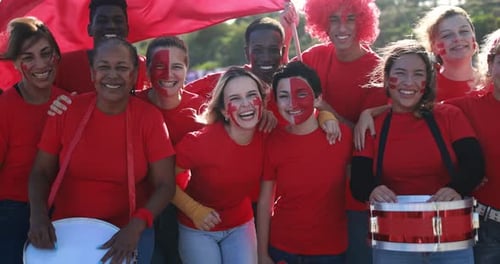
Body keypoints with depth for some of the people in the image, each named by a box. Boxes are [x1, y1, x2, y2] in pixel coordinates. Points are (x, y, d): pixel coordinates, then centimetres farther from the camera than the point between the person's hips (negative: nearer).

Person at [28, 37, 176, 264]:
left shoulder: (150, 118, -11)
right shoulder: (66, 110, -8)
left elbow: (165, 184, -10)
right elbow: (41, 172, -2)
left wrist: (137, 226, -25)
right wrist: (38, 214, -19)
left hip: (128, 234, -1)